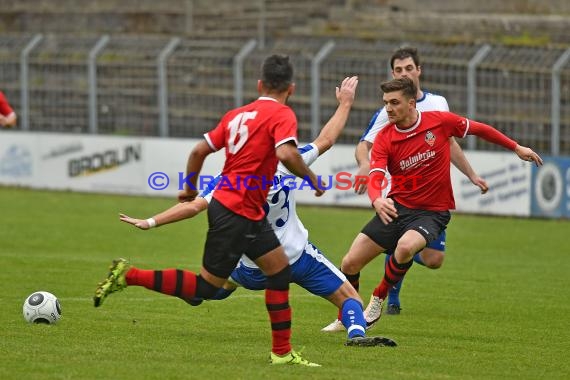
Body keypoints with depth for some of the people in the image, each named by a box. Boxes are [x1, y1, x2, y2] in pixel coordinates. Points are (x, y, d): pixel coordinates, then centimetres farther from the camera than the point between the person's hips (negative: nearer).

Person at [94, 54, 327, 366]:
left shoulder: (237, 114, 11)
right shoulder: (282, 115, -10)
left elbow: (199, 150, 10)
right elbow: (286, 154, -29)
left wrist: (190, 188, 25)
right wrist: (312, 179, -13)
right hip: (237, 214, -9)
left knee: (280, 272, 12)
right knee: (204, 288, -2)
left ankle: (282, 353, 12)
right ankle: (129, 276, -3)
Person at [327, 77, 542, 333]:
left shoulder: (440, 120, -9)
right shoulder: (384, 138, -8)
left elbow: (478, 129, 7)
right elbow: (375, 177, -20)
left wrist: (516, 148, 14)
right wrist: (377, 200, -44)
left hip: (433, 213, -3)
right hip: (396, 208, 3)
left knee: (405, 246, -35)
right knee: (350, 263, -3)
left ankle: (378, 300, -9)